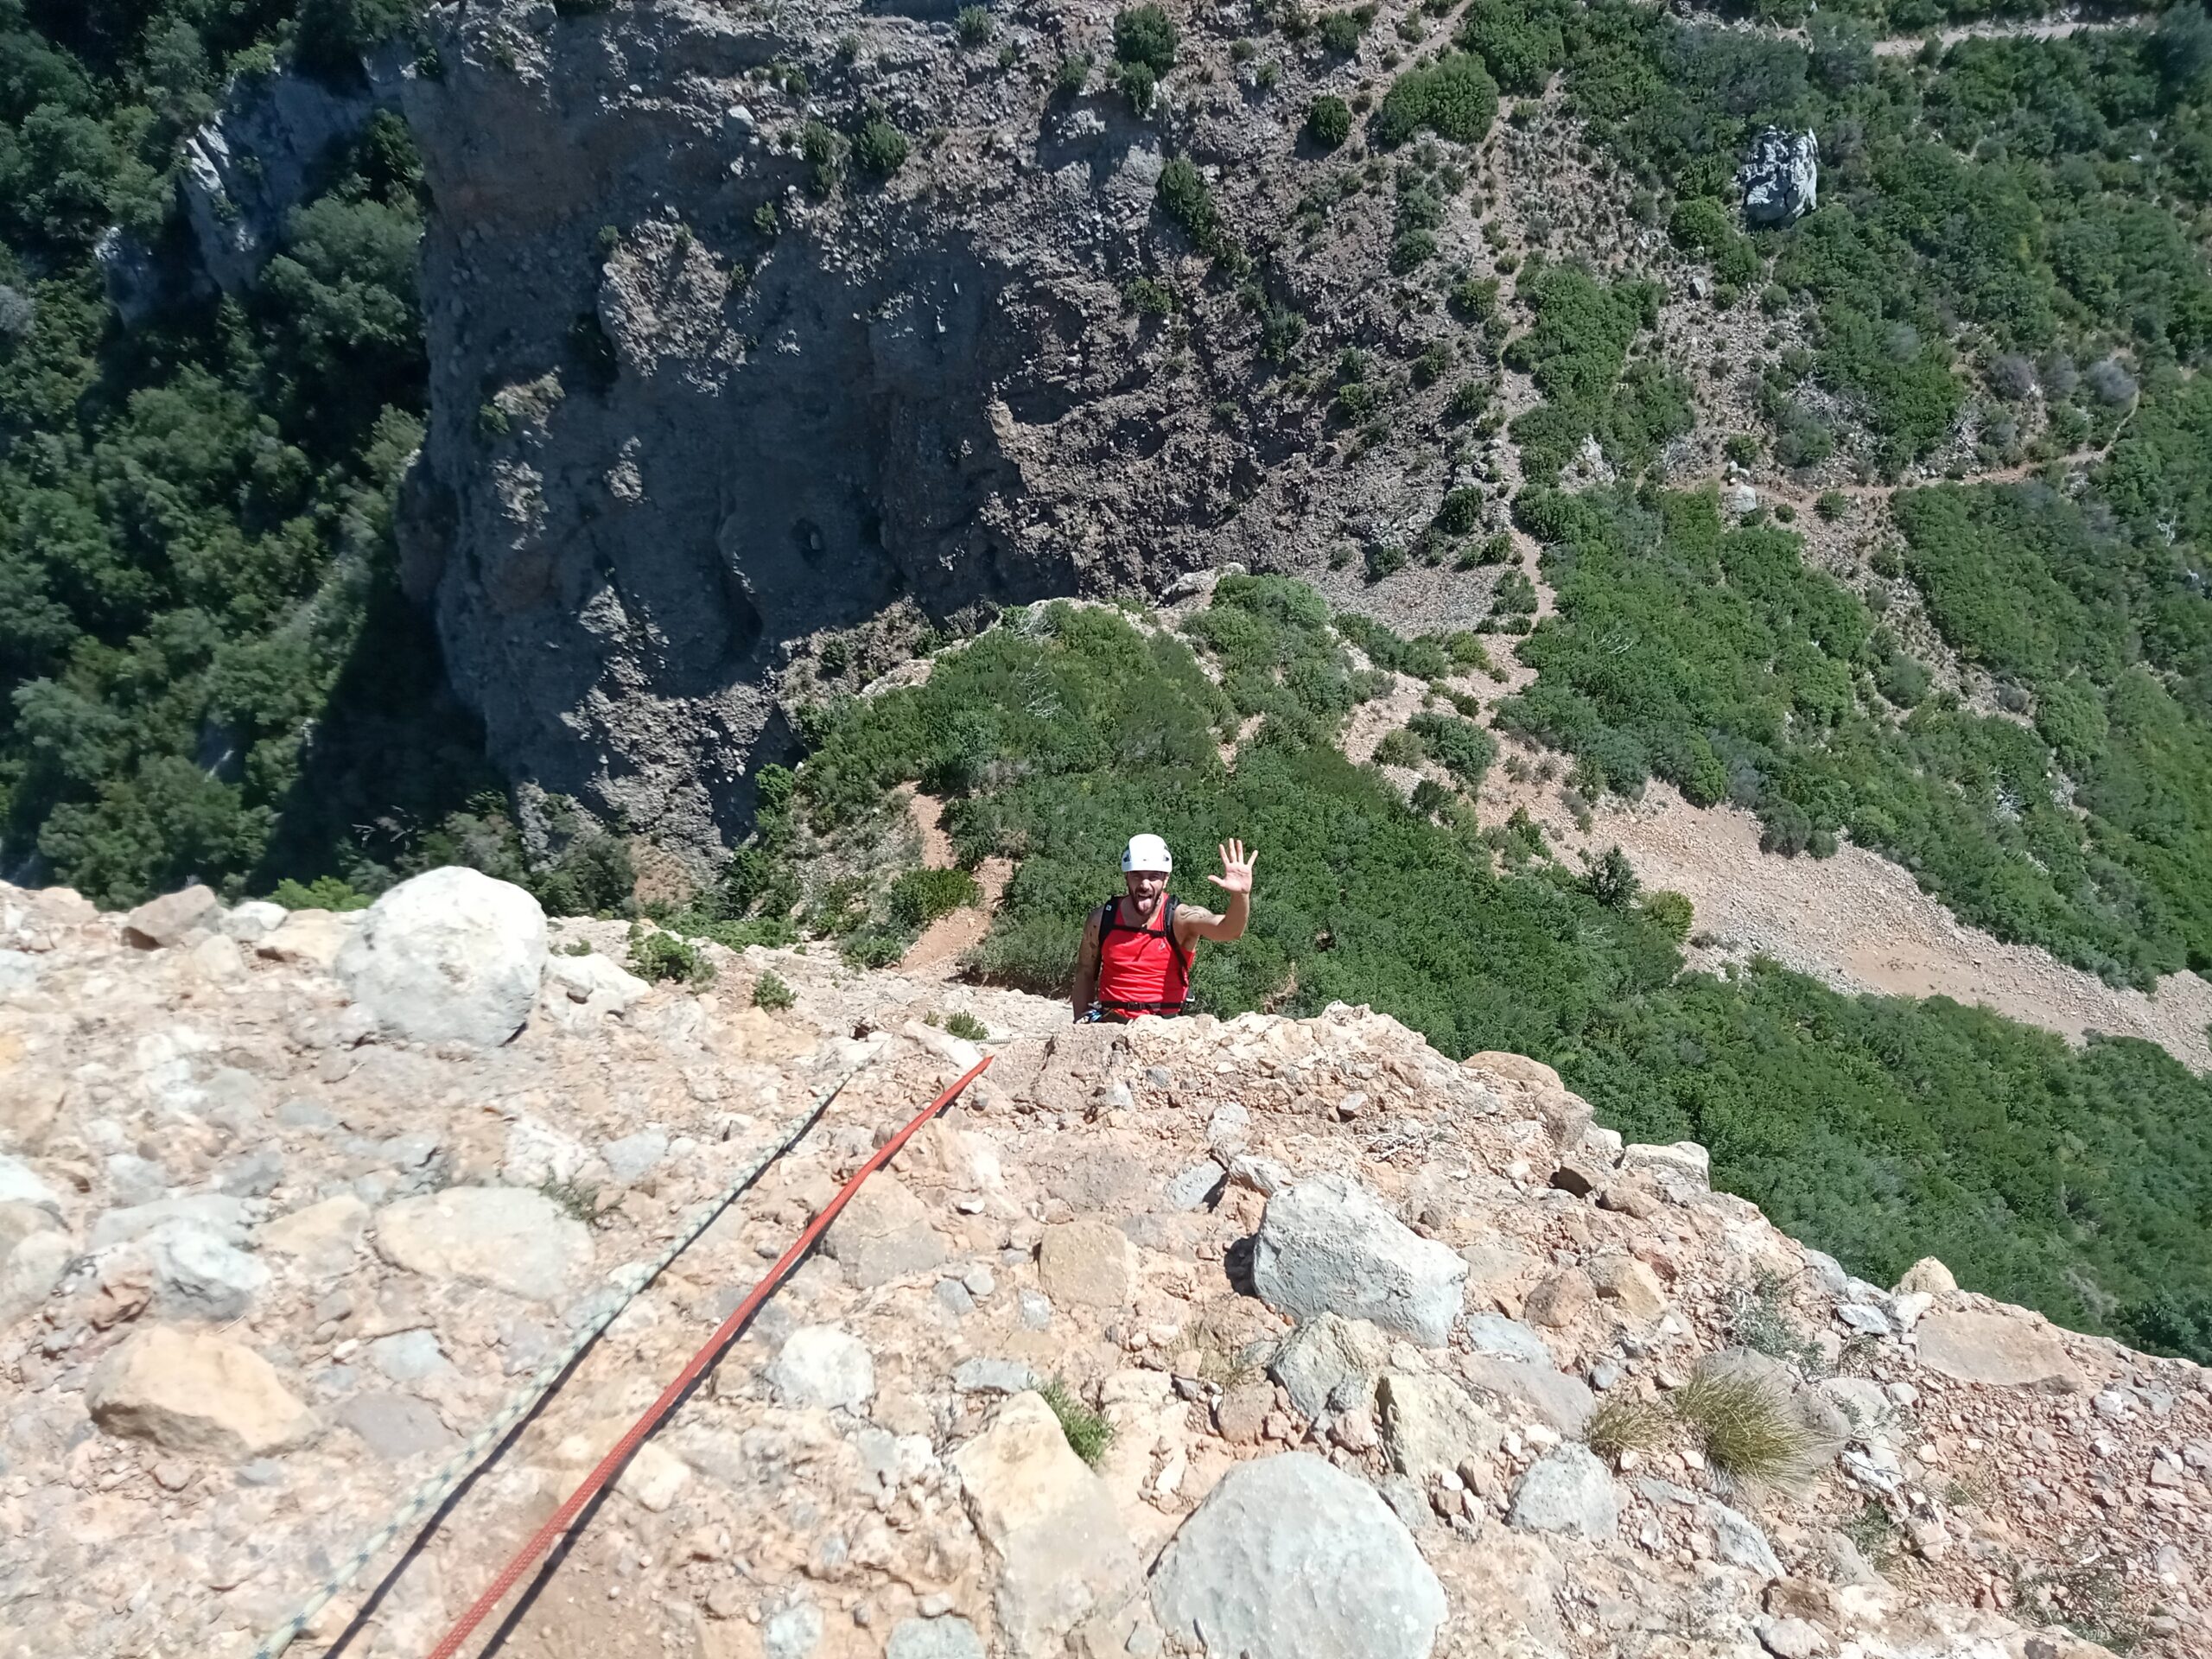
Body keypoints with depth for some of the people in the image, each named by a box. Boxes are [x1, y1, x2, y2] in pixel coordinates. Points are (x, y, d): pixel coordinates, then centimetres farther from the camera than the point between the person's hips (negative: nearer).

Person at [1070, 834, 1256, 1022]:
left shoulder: (1181, 918, -9)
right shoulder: (1101, 919, -1)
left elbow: (1230, 930, -26)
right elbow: (1085, 974, 12)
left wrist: (1241, 894, -45)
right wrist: (1080, 1026, 13)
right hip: (1112, 1024, 1)